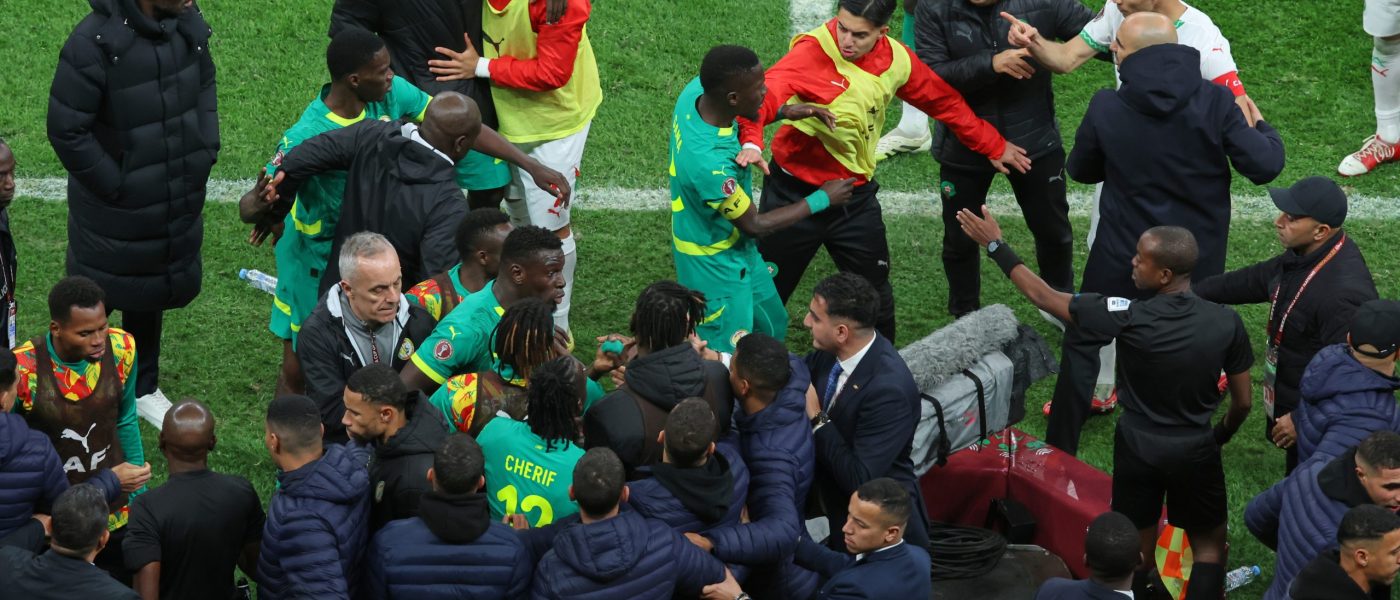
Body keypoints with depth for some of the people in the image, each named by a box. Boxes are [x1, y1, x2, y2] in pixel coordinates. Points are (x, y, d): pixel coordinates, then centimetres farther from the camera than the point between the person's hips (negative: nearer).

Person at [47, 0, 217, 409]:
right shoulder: (95, 42, -29)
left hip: (176, 204, 6)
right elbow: (66, 130, -22)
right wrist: (115, 187, -18)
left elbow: (204, 81, 11)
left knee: (150, 297, 25)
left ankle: (144, 387, 45)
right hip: (114, 214, -6)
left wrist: (206, 149, 2)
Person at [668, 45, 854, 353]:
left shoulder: (697, 90, -19)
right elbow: (755, 225, -23)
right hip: (716, 266, -9)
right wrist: (822, 199, -13)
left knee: (772, 327, 26)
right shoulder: (709, 163, -41)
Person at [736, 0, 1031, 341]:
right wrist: (752, 141, -60)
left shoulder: (896, 60, -5)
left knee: (875, 295, 18)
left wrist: (994, 146, 18)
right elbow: (767, 93, -40)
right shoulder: (814, 50, -24)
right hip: (796, 193, -5)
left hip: (856, 196, 5)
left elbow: (946, 103, 11)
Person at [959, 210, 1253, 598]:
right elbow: (1242, 402, -6)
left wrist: (996, 246, -5)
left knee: (1137, 547, 17)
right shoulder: (1226, 323, -18)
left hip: (1138, 447, 0)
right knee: (1209, 544, 18)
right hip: (1196, 451, 0)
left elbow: (1045, 297, -13)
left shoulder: (1129, 318, -23)